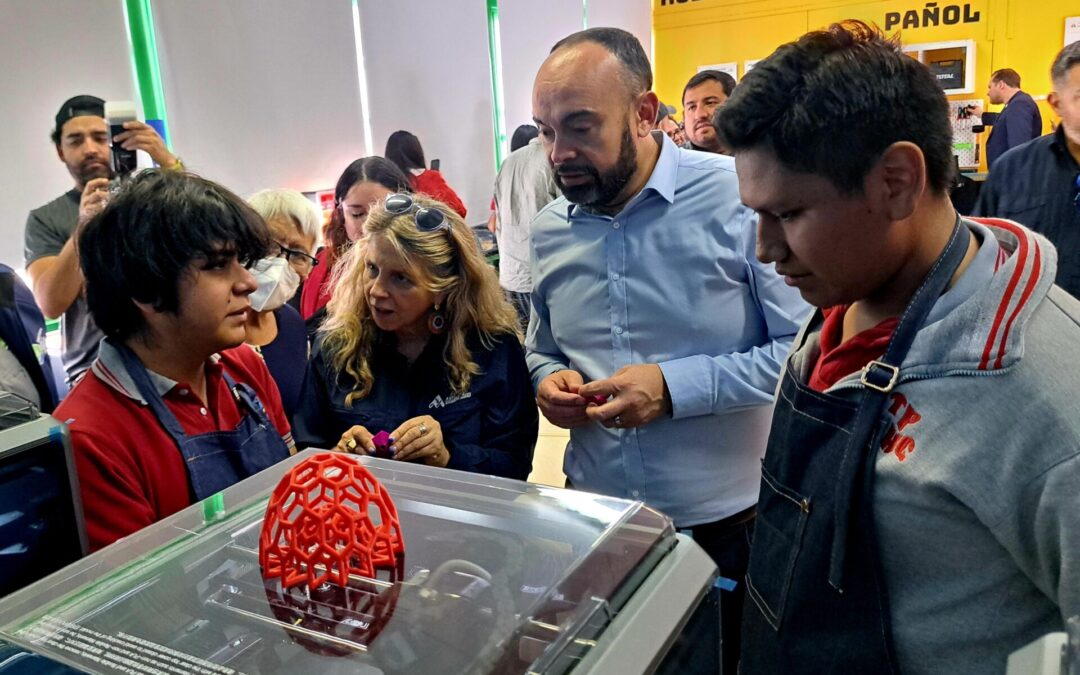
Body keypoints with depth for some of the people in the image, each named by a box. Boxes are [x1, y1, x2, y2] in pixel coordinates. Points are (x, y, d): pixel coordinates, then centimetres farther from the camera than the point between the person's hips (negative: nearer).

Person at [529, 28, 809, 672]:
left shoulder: (741, 196, -15)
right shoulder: (549, 230, 2)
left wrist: (678, 387, -23)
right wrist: (548, 381, -7)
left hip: (725, 522, -4)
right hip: (595, 517, 5)